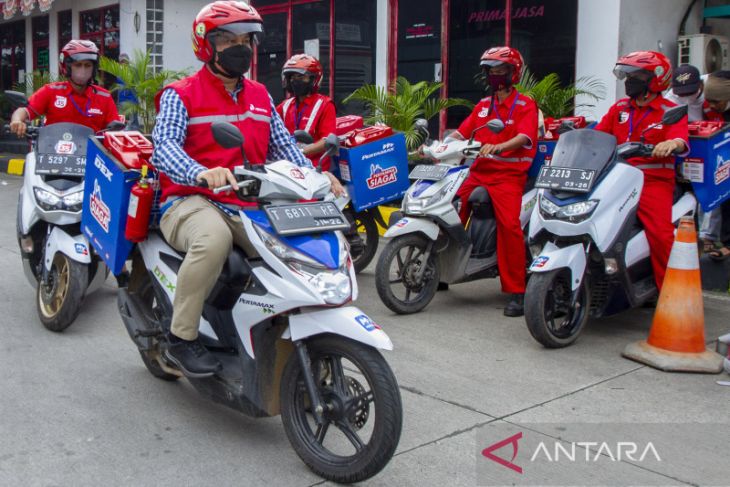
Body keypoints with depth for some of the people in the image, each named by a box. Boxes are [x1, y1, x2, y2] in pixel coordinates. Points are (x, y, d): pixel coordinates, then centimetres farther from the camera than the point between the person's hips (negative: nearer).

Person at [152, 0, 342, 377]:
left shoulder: (261, 96, 18)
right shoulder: (180, 94, 0)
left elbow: (283, 145, 11)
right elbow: (164, 145, -16)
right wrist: (202, 174, -38)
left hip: (249, 207, 5)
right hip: (192, 202, -5)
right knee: (215, 237, -39)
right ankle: (181, 338, -21)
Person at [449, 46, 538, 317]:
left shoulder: (525, 105, 1)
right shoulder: (483, 106, 20)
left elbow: (523, 138, -15)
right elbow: (461, 133, 14)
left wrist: (497, 147, -34)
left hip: (508, 174, -6)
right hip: (479, 172, 6)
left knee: (509, 224, -25)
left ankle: (516, 292, -20)